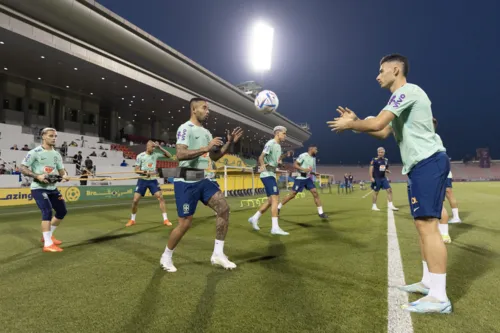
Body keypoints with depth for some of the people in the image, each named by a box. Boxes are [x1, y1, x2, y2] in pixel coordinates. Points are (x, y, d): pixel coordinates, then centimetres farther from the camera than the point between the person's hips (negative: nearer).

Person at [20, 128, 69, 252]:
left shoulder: (56, 154, 9)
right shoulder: (35, 152, -10)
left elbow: (61, 170, 11)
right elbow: (23, 168, -12)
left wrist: (65, 175, -12)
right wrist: (37, 176, -26)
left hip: (52, 188, 7)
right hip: (38, 188, -7)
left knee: (62, 211, 11)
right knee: (48, 211, -20)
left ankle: (48, 235, 30)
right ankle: (48, 244, -15)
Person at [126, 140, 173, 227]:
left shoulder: (156, 154, -1)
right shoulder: (140, 156, -9)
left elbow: (169, 156, 0)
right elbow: (136, 170, -7)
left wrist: (160, 148, -9)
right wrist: (144, 172, -25)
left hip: (153, 180, 2)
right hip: (142, 180, -2)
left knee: (161, 198, -9)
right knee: (135, 200, -3)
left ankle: (165, 219, -3)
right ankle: (132, 220, 18)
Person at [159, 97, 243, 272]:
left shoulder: (206, 132, 16)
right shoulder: (185, 128, -10)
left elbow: (214, 157, 20)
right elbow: (180, 154, -24)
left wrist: (229, 143, 8)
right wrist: (206, 147, -26)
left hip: (204, 179, 8)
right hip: (187, 181, -7)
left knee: (224, 208, -9)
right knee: (185, 223, -2)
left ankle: (218, 254, 2)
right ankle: (166, 257, 23)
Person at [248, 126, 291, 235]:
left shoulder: (278, 145, 15)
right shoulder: (270, 143, -13)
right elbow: (261, 157, -20)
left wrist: (285, 155, 15)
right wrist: (262, 165, -36)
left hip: (272, 175, 10)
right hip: (267, 175, -10)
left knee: (270, 200, 13)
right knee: (275, 199, -15)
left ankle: (254, 218, 25)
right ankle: (275, 227, -15)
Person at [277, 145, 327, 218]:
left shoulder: (313, 158, 13)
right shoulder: (303, 155, -12)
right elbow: (294, 165, -15)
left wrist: (314, 173, 5)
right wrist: (304, 169, -26)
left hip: (308, 178, 7)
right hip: (300, 178, -7)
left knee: (315, 193, -5)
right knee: (292, 195, -2)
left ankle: (321, 213, 0)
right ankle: (278, 207, 13)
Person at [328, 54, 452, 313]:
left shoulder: (407, 90, -10)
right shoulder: (403, 96, 23)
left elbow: (377, 123, -21)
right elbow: (383, 133, 24)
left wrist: (349, 124, -4)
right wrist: (355, 122, 15)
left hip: (428, 162, -11)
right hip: (422, 165, 11)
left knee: (427, 225, -14)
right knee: (422, 224, 11)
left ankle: (439, 297, -9)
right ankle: (428, 282, 20)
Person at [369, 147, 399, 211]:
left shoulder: (386, 160, 10)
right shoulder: (374, 160, -7)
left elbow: (387, 169, 21)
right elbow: (371, 169, -11)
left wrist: (388, 171, -3)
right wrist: (371, 177, -19)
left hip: (383, 178, 5)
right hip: (376, 178, -5)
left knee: (389, 190, -3)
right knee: (376, 192, 2)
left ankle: (391, 205, 4)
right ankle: (374, 206, 15)